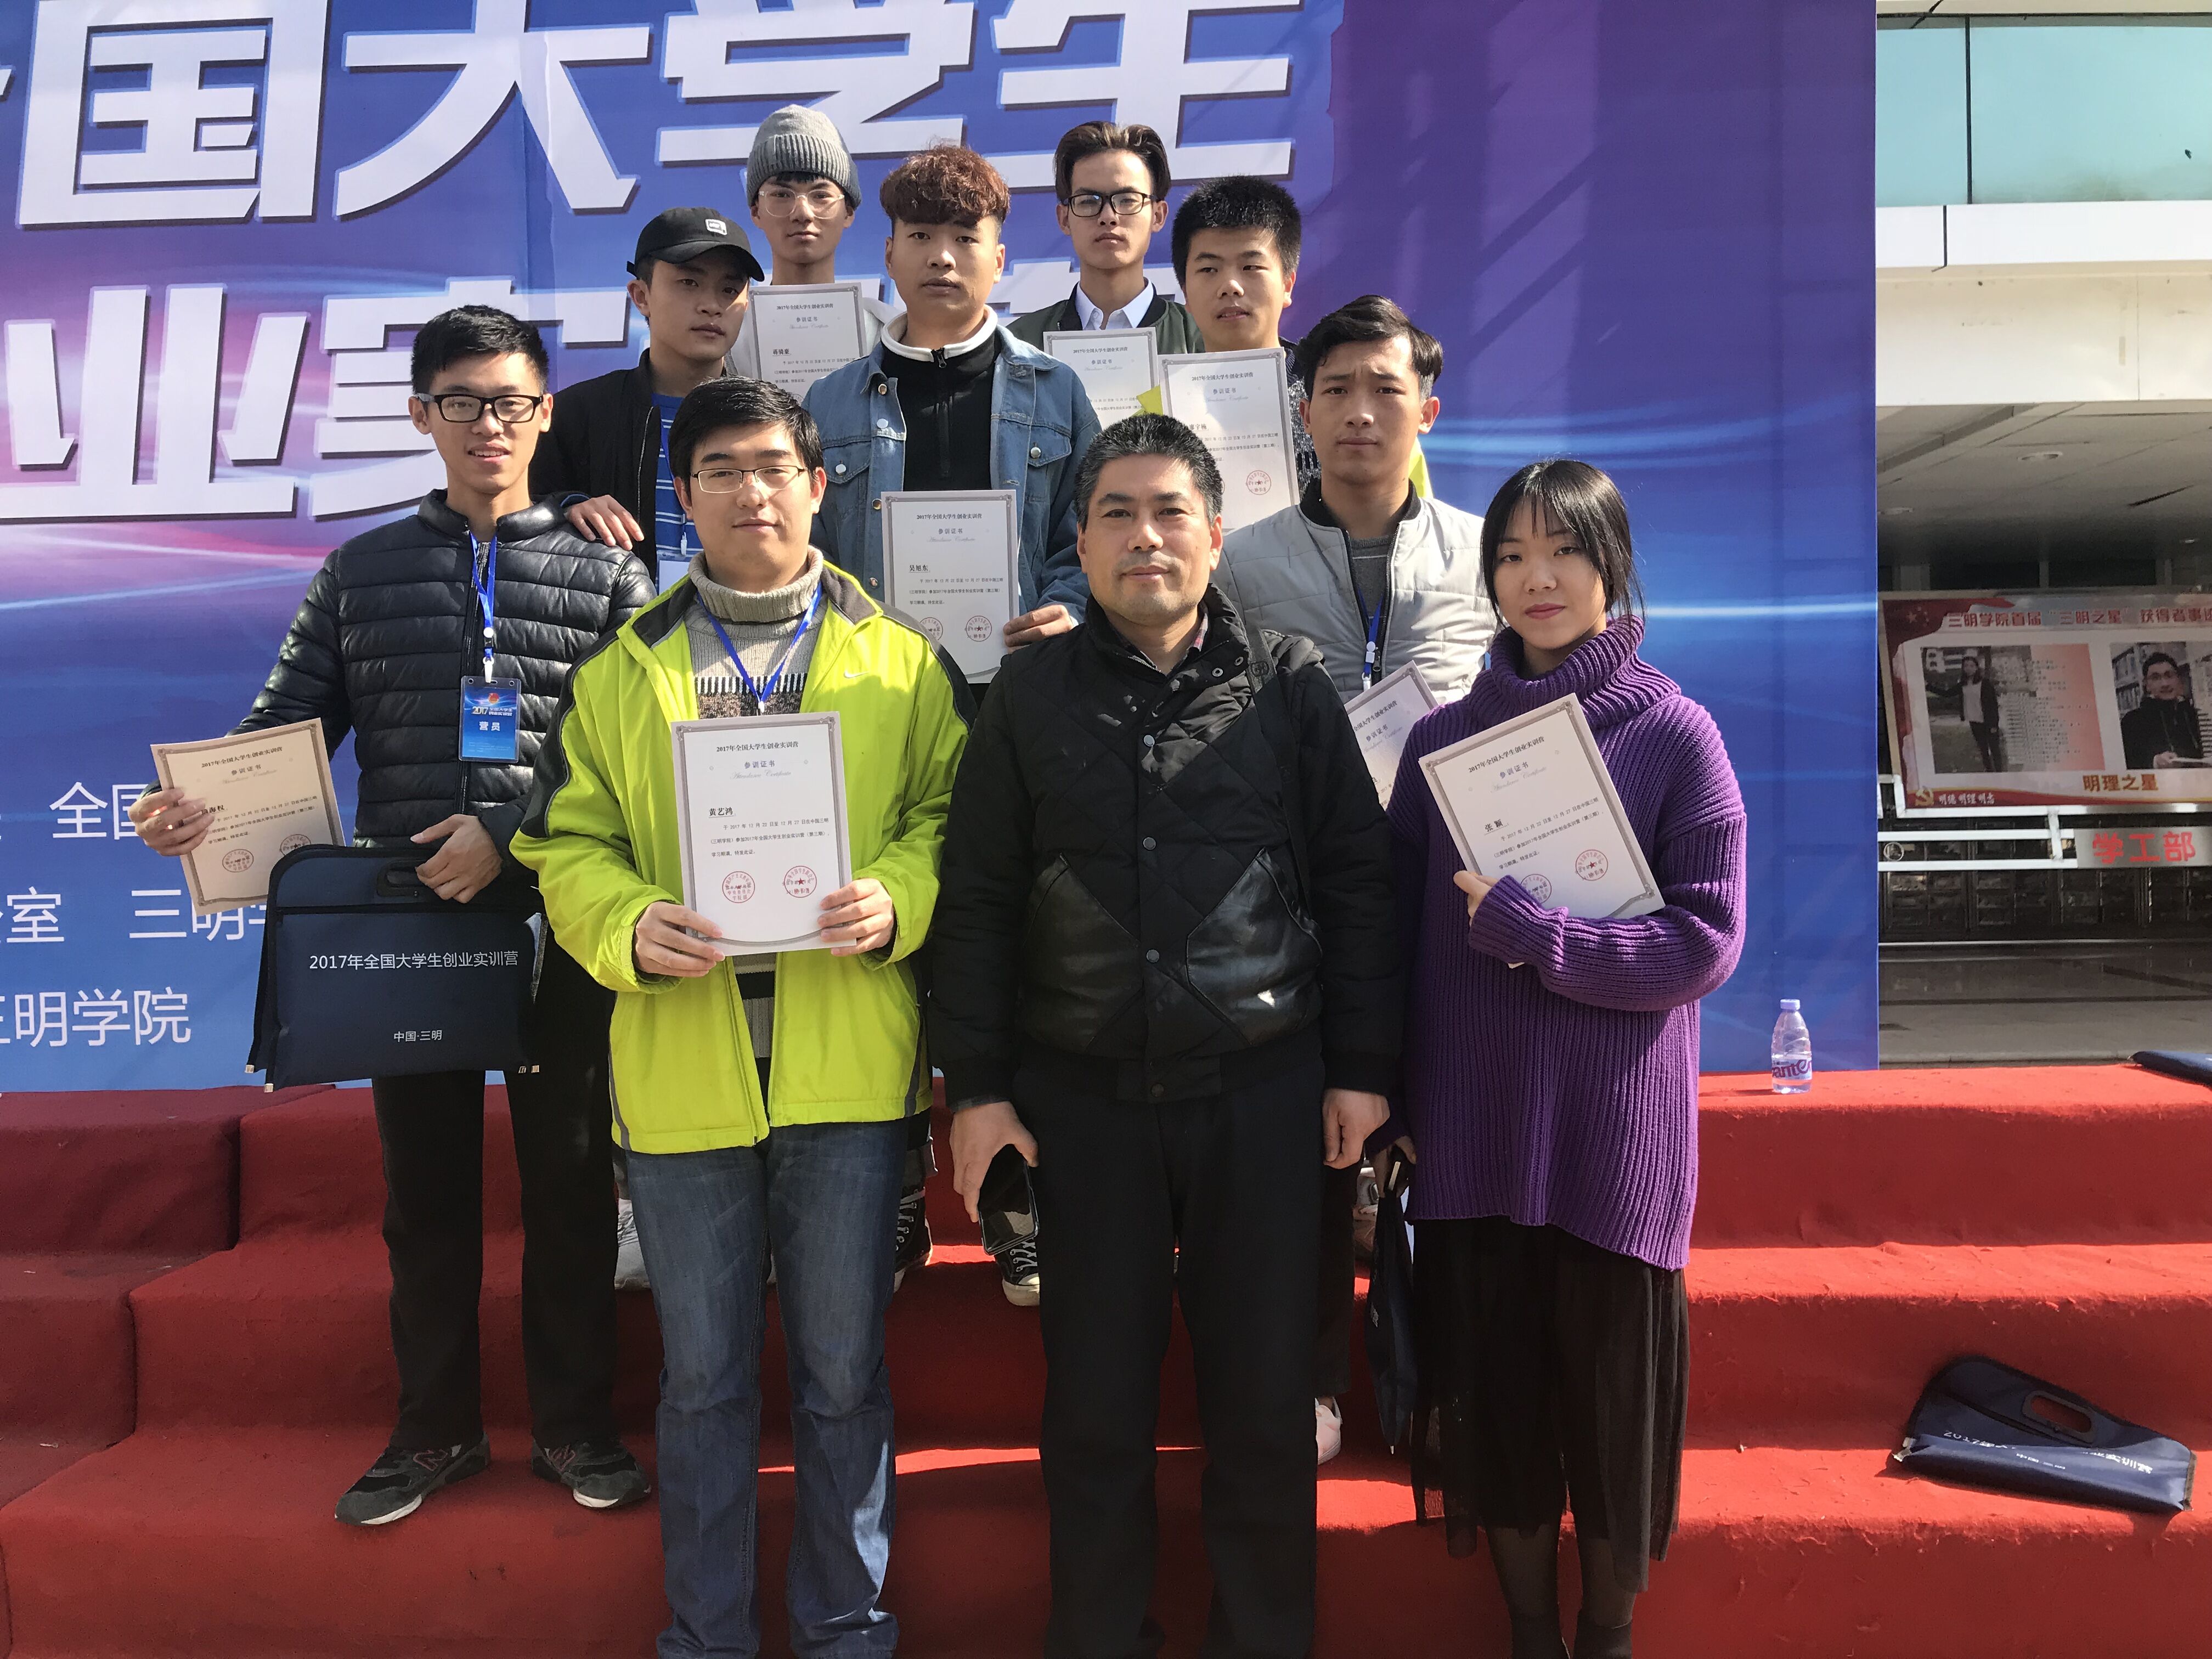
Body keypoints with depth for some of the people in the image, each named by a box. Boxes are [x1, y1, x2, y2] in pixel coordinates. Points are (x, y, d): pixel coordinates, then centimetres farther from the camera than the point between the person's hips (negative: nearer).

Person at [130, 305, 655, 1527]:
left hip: (556, 920, -2)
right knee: (425, 1186, 11)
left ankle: (575, 1424, 22)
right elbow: (287, 722, 8)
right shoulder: (360, 573, 12)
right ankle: (435, 1427, 27)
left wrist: (509, 834, -17)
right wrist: (199, 802, -10)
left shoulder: (606, 574, 4)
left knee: (568, 1180, 6)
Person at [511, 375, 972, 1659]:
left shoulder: (903, 662, 6)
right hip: (682, 1071, 1)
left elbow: (948, 818, 4)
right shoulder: (622, 673, 9)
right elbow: (568, 847, 7)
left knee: (843, 1368, 11)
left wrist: (897, 902, -16)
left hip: (848, 1067, -1)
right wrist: (632, 929, -13)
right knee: (703, 1372, 14)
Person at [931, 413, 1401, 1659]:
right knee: (1097, 1394, 12)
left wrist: (1362, 1067, 1)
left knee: (1266, 1393, 10)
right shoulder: (1032, 696, 5)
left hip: (1265, 1089, 0)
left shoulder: (1290, 685, 3)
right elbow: (977, 900, 5)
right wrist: (977, 1084, 1)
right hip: (1084, 1096, 1)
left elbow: (1357, 881, 4)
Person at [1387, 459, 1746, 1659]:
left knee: (1611, 1386, 10)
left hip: (1615, 1134, -2)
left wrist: (1530, 931, -17)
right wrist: (1389, 1099, 2)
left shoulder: (1674, 734, -4)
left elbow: (1707, 941, -9)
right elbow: (1402, 932, 6)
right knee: (1493, 1385, 11)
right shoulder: (1442, 738, 5)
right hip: (1472, 1129, 3)